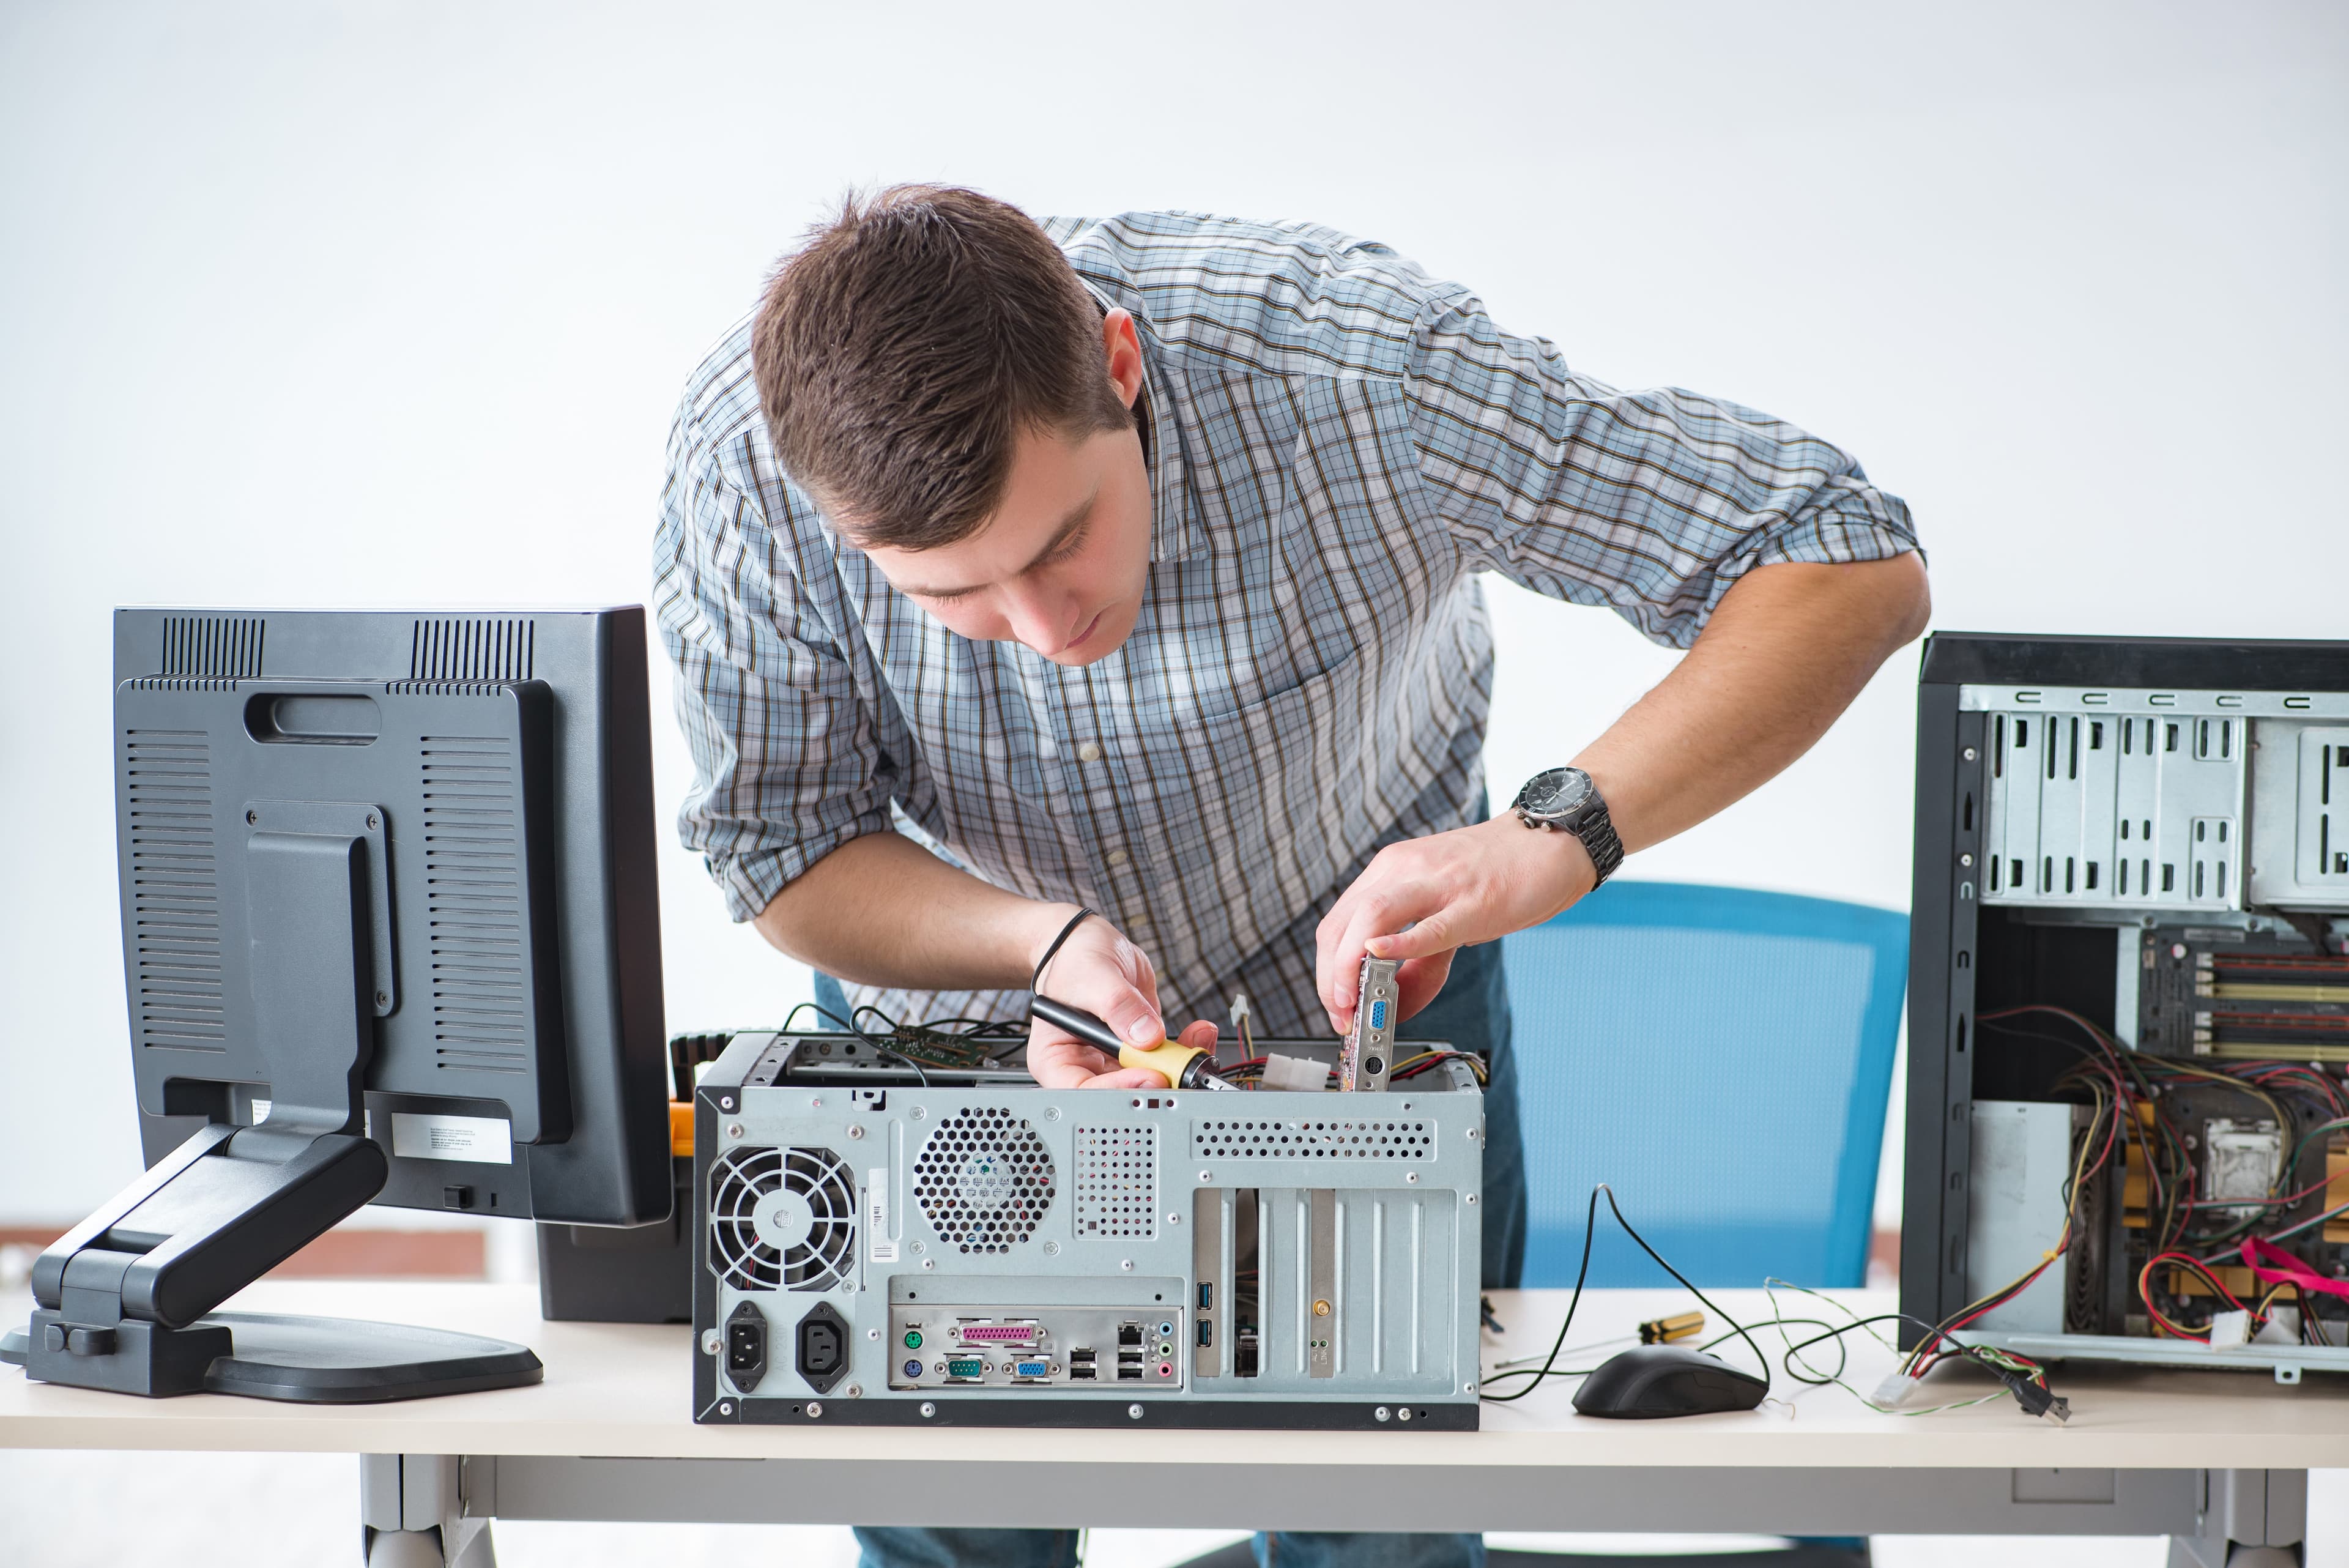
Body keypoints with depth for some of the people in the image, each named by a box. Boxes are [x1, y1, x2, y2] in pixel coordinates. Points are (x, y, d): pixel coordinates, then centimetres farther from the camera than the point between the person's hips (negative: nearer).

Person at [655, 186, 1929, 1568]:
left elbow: (1855, 568, -34)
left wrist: (1558, 833, -48)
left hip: (1365, 977, -1)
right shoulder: (744, 455, -31)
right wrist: (1044, 938, -37)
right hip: (978, 1001, 1)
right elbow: (785, 852, -17)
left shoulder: (1349, 363, -37)